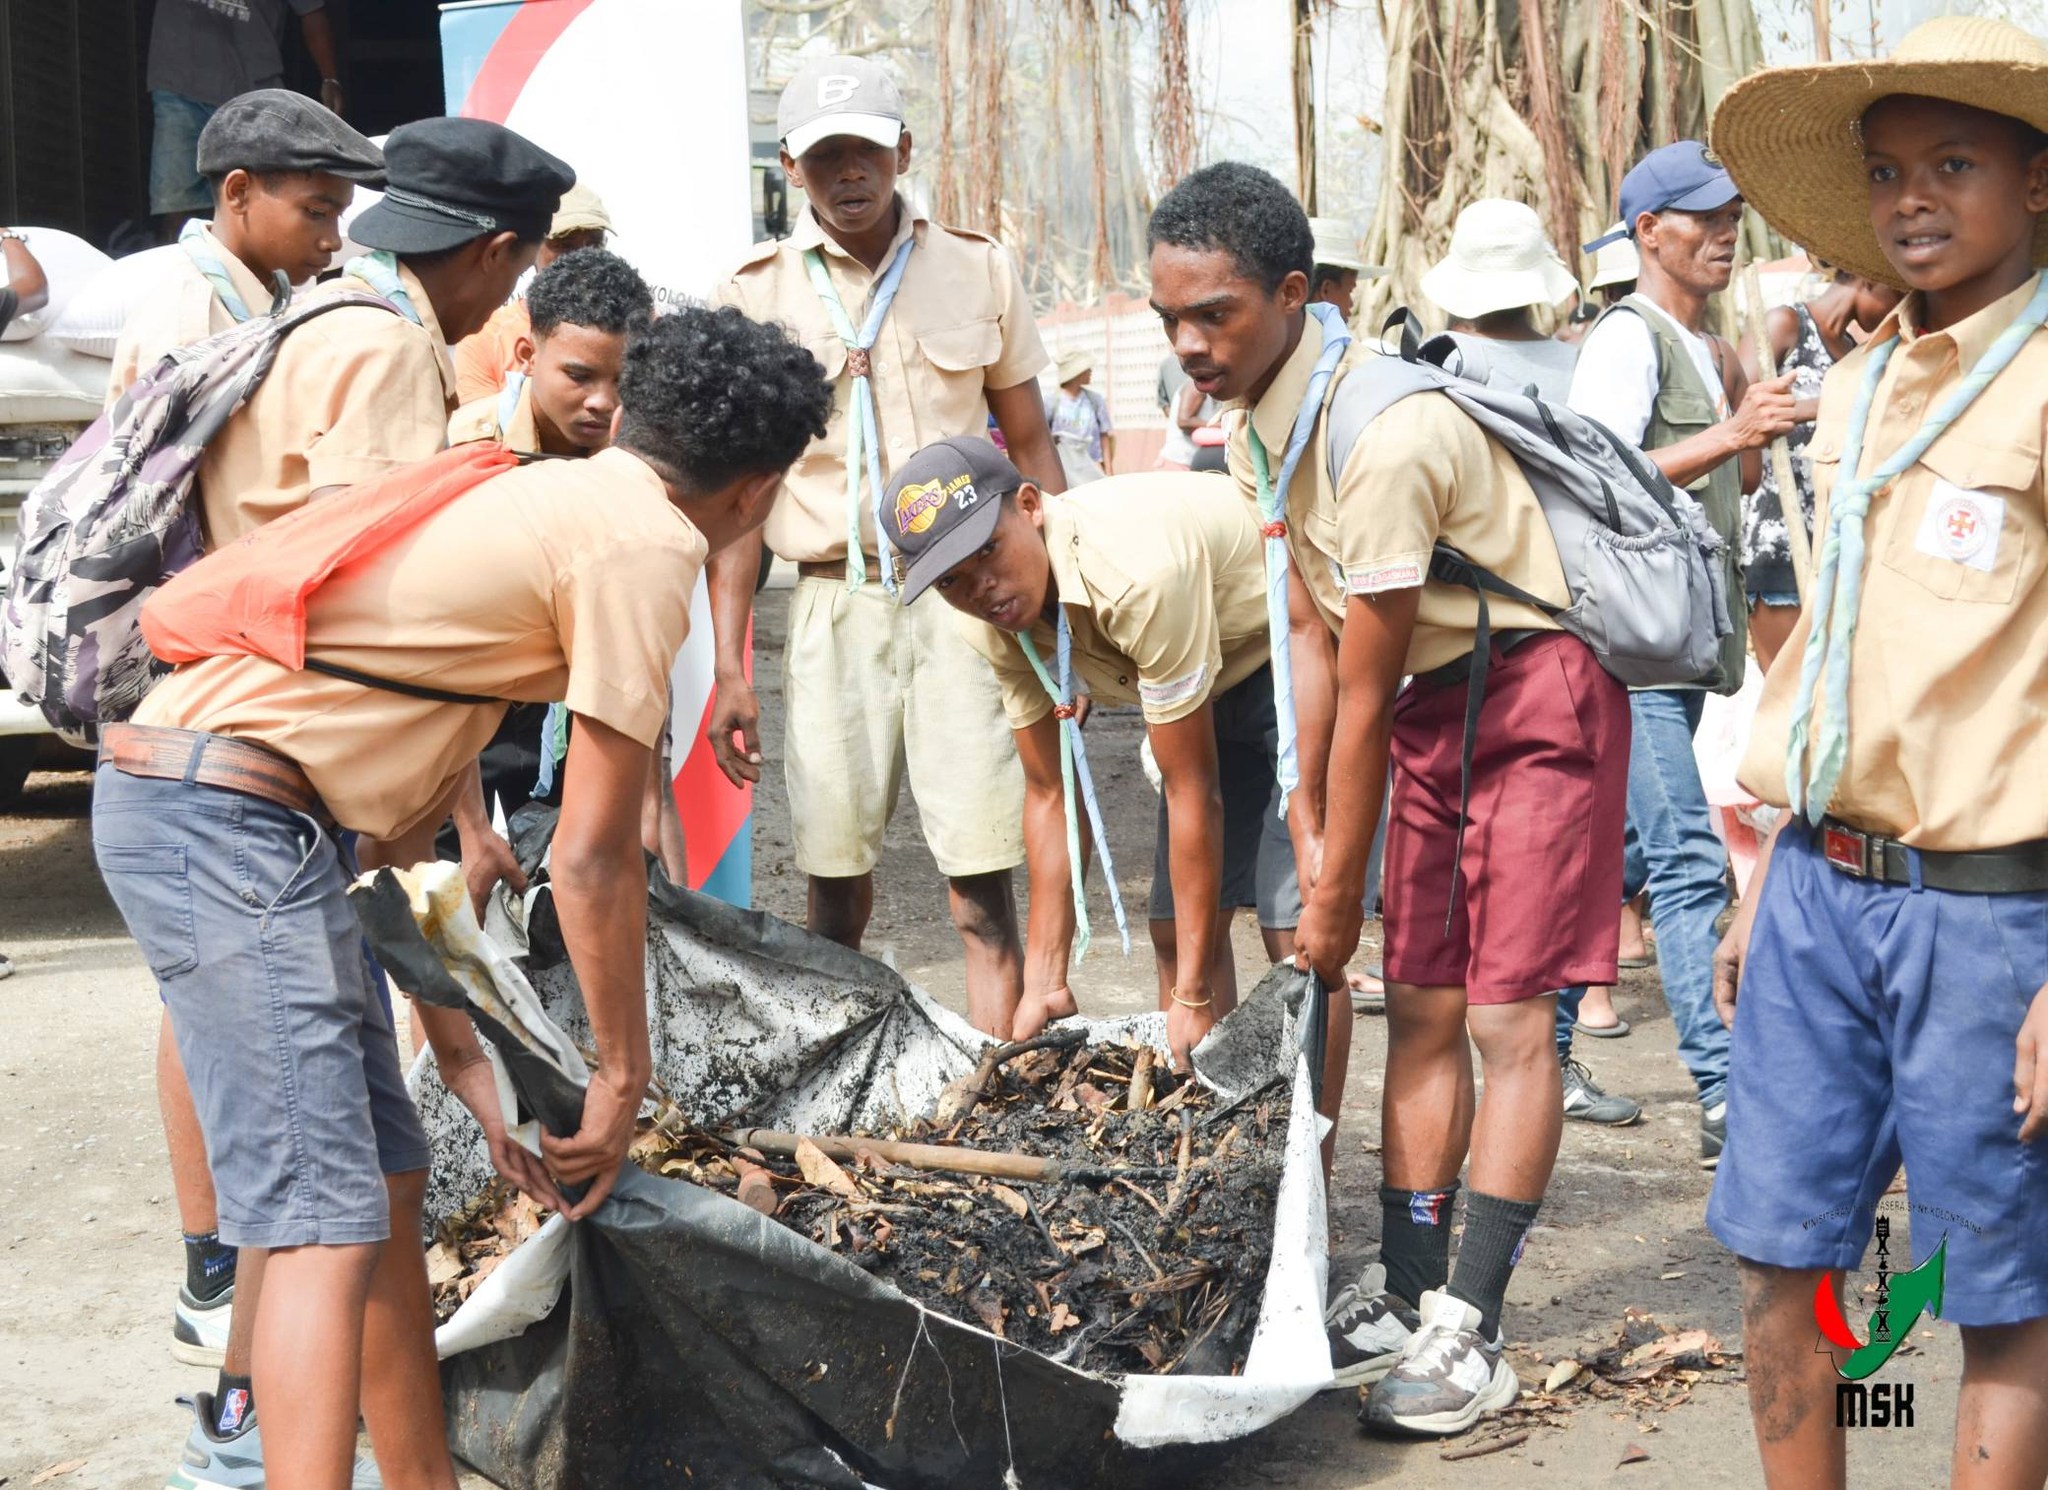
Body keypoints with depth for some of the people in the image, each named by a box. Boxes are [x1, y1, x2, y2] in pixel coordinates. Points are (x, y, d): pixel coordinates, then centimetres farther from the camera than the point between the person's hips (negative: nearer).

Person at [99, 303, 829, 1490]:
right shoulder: (648, 548, -8)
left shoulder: (544, 498, 20)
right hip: (229, 819, -10)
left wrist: (464, 1056, 22)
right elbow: (593, 857, -9)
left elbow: (414, 801, 21)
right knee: (330, 1221, -12)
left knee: (390, 1176, 15)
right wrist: (624, 1082, 3)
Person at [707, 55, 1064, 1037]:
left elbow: (1030, 449, 10)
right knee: (835, 891, 3)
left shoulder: (979, 273, 5)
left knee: (982, 893, -4)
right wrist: (730, 667, 2)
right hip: (833, 604, 0)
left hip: (964, 597, 0)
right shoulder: (755, 292, 4)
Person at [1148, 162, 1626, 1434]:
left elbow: (1362, 695, -22)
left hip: (1538, 698, -9)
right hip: (1434, 701, 9)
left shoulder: (1385, 433, -29)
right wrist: (1309, 824, 4)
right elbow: (1311, 634, 6)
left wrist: (1337, 898, -14)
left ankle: (1474, 1333, -3)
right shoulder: (1261, 419, -1)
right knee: (1420, 1006, 9)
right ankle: (1408, 1293, 17)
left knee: (1507, 1016, -8)